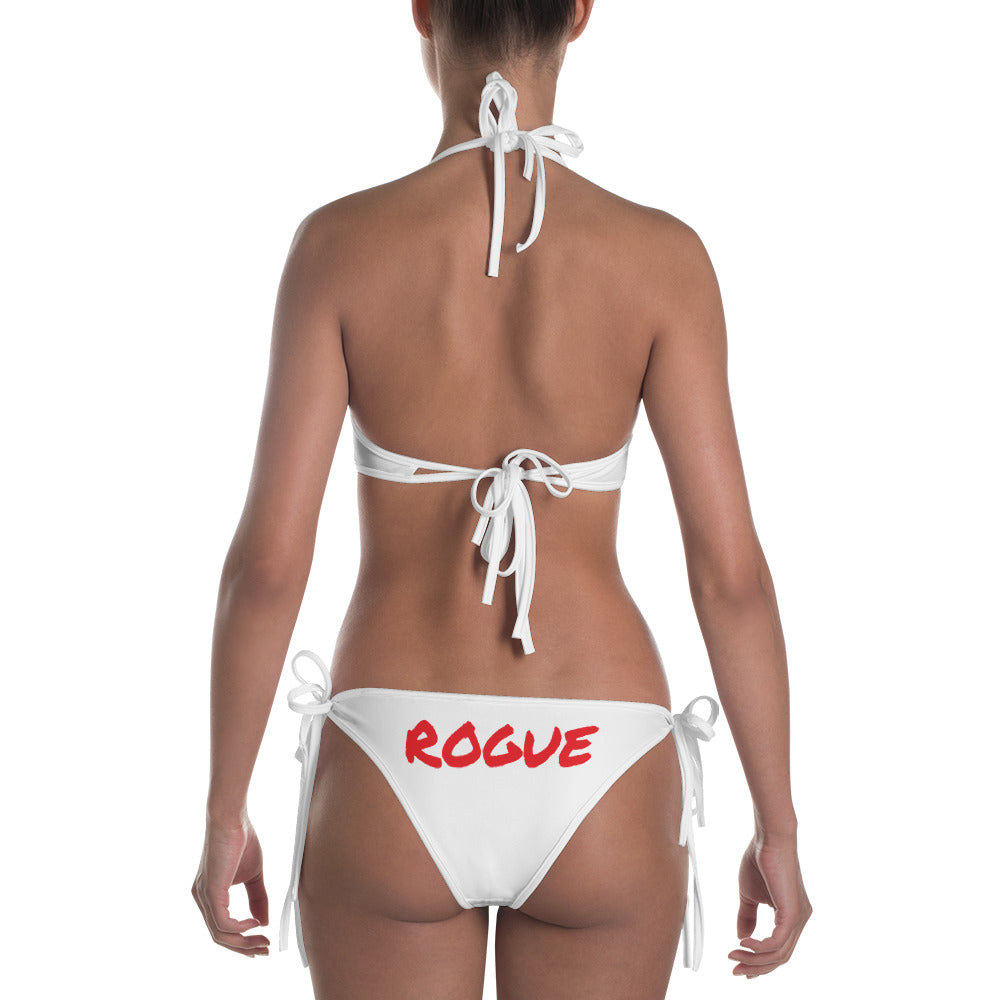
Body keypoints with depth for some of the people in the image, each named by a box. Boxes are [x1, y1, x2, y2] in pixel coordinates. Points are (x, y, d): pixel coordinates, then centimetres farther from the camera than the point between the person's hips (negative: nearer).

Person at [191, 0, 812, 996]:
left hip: (395, 777, 0)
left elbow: (267, 559, -10)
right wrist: (778, 830, 2)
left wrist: (223, 815, 2)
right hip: (594, 788, 1)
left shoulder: (340, 243, -9)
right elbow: (730, 570, -9)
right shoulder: (661, 255, -7)